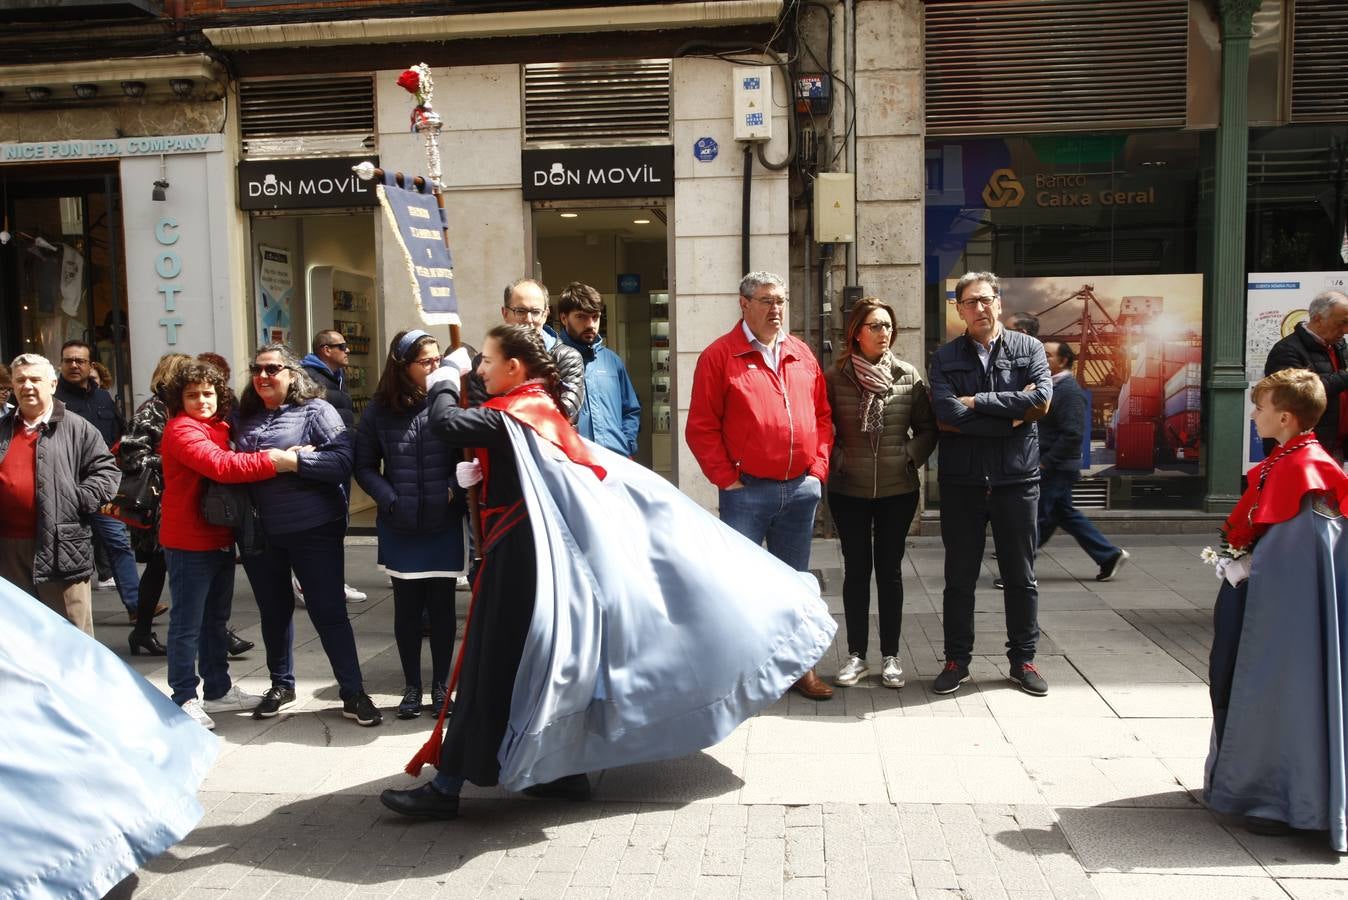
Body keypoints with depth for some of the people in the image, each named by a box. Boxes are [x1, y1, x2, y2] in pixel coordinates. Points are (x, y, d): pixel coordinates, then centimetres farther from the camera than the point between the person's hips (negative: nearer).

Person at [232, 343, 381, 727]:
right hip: (261, 533, 6)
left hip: (313, 530, -5)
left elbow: (343, 459, -16)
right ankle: (281, 684, 35)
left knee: (329, 611, -1)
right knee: (274, 611, 17)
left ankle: (353, 693, 9)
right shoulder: (244, 418, 11)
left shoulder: (316, 410, -6)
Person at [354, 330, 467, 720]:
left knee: (441, 605, 8)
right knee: (407, 607, 9)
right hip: (399, 527, 1)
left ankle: (440, 685, 24)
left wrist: (453, 488, -20)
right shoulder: (379, 411, -1)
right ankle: (412, 687, 25)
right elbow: (364, 466, 4)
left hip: (444, 525, -1)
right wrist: (389, 499, -9)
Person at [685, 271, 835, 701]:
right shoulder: (719, 355, -4)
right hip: (747, 490, -4)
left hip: (801, 489, 5)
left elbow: (822, 416, 15)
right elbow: (701, 427, -7)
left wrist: (818, 468, 5)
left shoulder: (802, 355, 11)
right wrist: (726, 478, -10)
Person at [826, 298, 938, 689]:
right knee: (856, 570, 7)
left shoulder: (909, 377, 0)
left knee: (889, 569, 8)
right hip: (848, 491, 0)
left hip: (898, 491, 1)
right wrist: (835, 460, -6)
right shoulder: (835, 378, -2)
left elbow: (927, 428, 6)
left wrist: (911, 457, -6)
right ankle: (856, 654, 17)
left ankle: (890, 655, 18)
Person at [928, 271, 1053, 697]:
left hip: (1016, 479, 0)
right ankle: (957, 660, 21)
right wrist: (1012, 414, -13)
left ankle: (1023, 659, 25)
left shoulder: (1028, 348, 5)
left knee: (1020, 576, 10)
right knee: (959, 577, 8)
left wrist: (977, 401, -13)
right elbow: (947, 415, -14)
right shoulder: (945, 358, 3)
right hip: (961, 481, 0)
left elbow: (1042, 399, -14)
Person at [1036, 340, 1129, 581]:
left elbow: (1072, 434, -22)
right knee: (1065, 514, 15)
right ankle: (1109, 555, 23)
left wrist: (1045, 462, -21)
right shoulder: (1051, 386, 14)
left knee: (1039, 518, -4)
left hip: (1057, 468, -10)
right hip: (1052, 467, 10)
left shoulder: (1070, 390, -15)